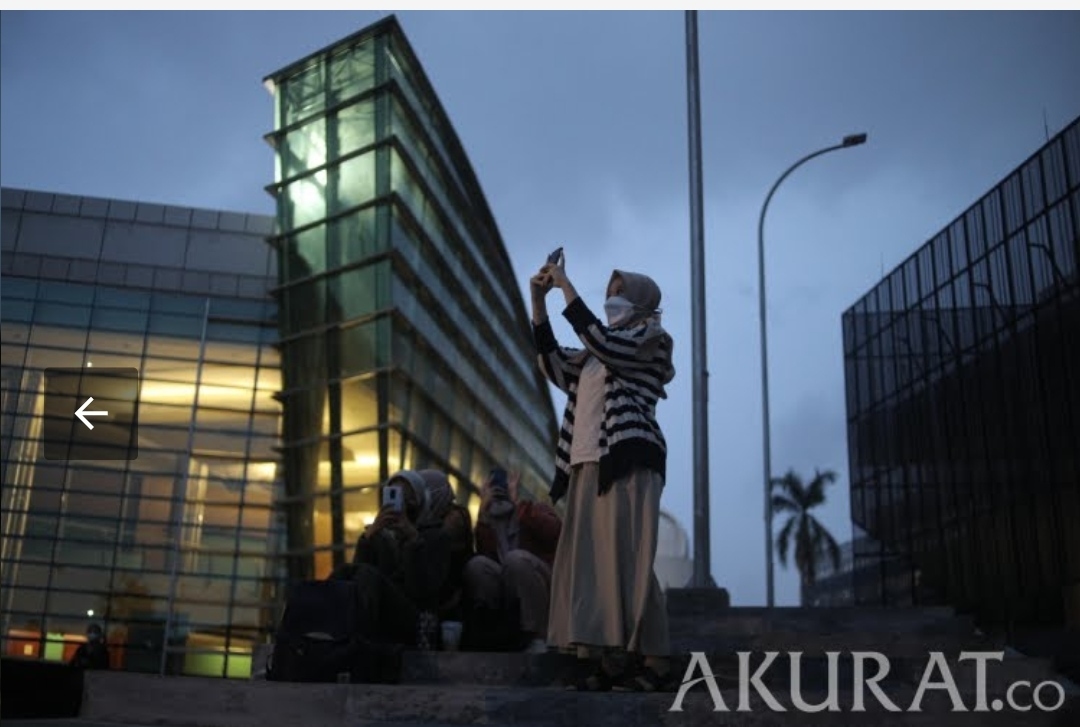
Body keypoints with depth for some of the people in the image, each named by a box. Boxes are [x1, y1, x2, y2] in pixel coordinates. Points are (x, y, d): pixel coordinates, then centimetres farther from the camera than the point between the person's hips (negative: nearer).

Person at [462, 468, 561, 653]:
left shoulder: (539, 509, 13)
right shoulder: (488, 522, 19)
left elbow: (555, 532, -14)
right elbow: (484, 554, -5)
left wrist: (518, 503, -11)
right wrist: (484, 510, -5)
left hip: (541, 589, -2)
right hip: (506, 595, 2)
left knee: (516, 558, -33)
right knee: (477, 564, -25)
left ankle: (537, 637, -33)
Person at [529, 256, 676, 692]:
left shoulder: (652, 339, 5)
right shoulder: (595, 355, 25)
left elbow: (603, 344, -12)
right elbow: (554, 365, 14)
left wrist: (566, 287, -11)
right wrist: (539, 300, 10)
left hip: (626, 462, -7)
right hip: (589, 464, 7)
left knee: (625, 559, -14)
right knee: (591, 561, -1)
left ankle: (653, 663, -11)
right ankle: (613, 661, -2)